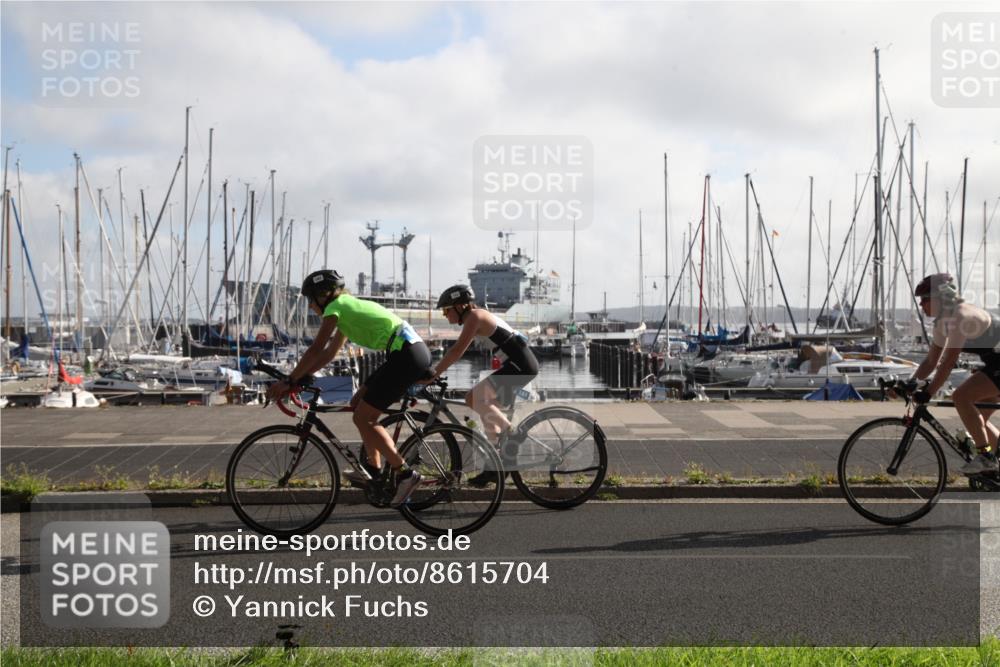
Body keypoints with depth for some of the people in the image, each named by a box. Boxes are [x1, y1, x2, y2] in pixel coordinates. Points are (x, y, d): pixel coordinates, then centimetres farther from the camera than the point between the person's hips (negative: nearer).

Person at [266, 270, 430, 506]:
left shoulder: (336, 307, -3)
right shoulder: (348, 308, 25)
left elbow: (316, 350, -8)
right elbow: (329, 353, 27)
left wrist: (289, 381, -2)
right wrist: (298, 378, 21)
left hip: (406, 355, -10)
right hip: (416, 351, 10)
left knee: (362, 418, -6)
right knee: (359, 404, 17)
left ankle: (404, 473, -6)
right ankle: (374, 470, 22)